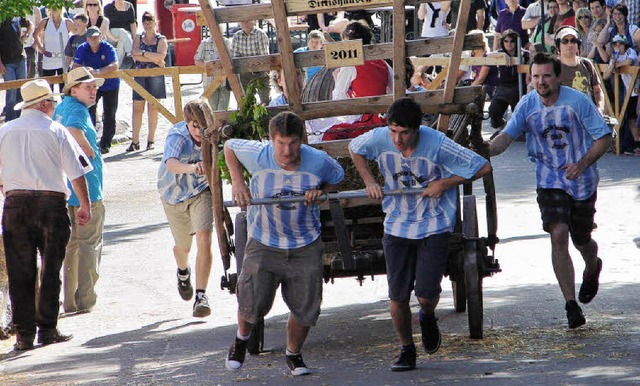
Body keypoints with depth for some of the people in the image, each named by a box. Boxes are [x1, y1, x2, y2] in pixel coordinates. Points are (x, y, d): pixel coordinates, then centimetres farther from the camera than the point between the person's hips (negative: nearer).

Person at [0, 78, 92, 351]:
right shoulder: (56, 132, -2)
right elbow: (77, 174, -3)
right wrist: (85, 206, 8)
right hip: (51, 203, -2)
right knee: (50, 270, 6)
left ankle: (24, 334, 3)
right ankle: (47, 329, 6)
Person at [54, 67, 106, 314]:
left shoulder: (60, 109, 14)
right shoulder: (78, 110, -15)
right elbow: (74, 130, -37)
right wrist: (91, 152, -21)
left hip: (64, 189, 9)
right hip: (86, 189, -9)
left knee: (71, 244, 16)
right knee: (90, 243, 1)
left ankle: (70, 301, 18)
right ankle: (85, 300, -1)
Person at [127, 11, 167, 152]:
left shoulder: (161, 40, 4)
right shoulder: (138, 38, 11)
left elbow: (161, 56, -13)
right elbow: (134, 55, -6)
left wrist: (143, 53, -11)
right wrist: (154, 59, -13)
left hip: (155, 76, -2)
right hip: (139, 76, 2)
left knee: (153, 109, 0)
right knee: (137, 109, -2)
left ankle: (151, 140, 6)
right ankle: (135, 141, -1)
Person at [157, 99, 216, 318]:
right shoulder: (177, 137, -32)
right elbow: (171, 163, -54)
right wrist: (191, 168, -72)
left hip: (201, 192, 1)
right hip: (175, 195, -1)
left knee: (204, 238, -20)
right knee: (183, 245, 16)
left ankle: (201, 296, -19)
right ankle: (183, 272, 54)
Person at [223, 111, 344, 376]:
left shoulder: (319, 162, -13)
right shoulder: (258, 155, -15)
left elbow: (337, 178, 9)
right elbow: (229, 146, 5)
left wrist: (319, 192, -11)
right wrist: (237, 182, -5)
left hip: (305, 245, 1)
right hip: (264, 242, -1)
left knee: (305, 305, 2)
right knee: (253, 302, -9)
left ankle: (293, 354, 28)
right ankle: (242, 338, 25)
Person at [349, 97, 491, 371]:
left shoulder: (437, 145, -22)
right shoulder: (379, 139, -13)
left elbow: (483, 167, -16)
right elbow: (354, 149, 12)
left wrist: (444, 184, -17)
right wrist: (369, 181, -1)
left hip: (434, 227, -3)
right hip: (397, 226, 3)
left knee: (426, 294, -11)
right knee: (398, 296, 3)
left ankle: (428, 317, 27)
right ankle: (406, 350, 25)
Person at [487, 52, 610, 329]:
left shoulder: (578, 101, -12)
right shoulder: (527, 105, -4)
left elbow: (604, 138, -9)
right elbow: (507, 135, -14)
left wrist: (582, 164, -23)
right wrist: (486, 150, -35)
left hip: (582, 181, -1)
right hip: (550, 180, 1)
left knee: (581, 241, 11)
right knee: (558, 235, -18)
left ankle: (592, 269, 51)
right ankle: (571, 304, -16)